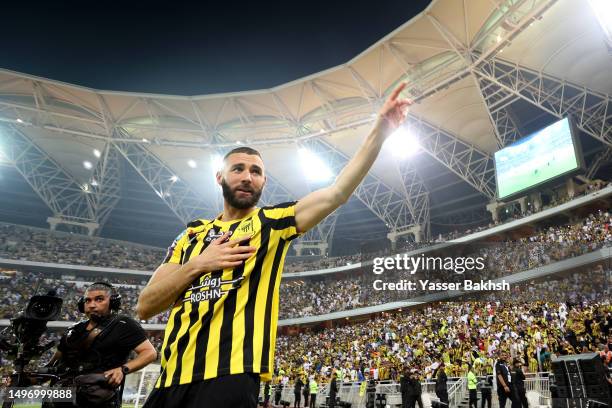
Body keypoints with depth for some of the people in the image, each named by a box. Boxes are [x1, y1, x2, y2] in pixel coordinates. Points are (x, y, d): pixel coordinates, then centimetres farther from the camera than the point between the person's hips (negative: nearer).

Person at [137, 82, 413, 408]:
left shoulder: (270, 223, 4)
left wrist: (380, 131, -16)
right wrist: (197, 265, -8)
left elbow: (337, 193, -8)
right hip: (172, 380, 4)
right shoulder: (193, 235, 11)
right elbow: (144, 306, 7)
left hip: (230, 378, -4)